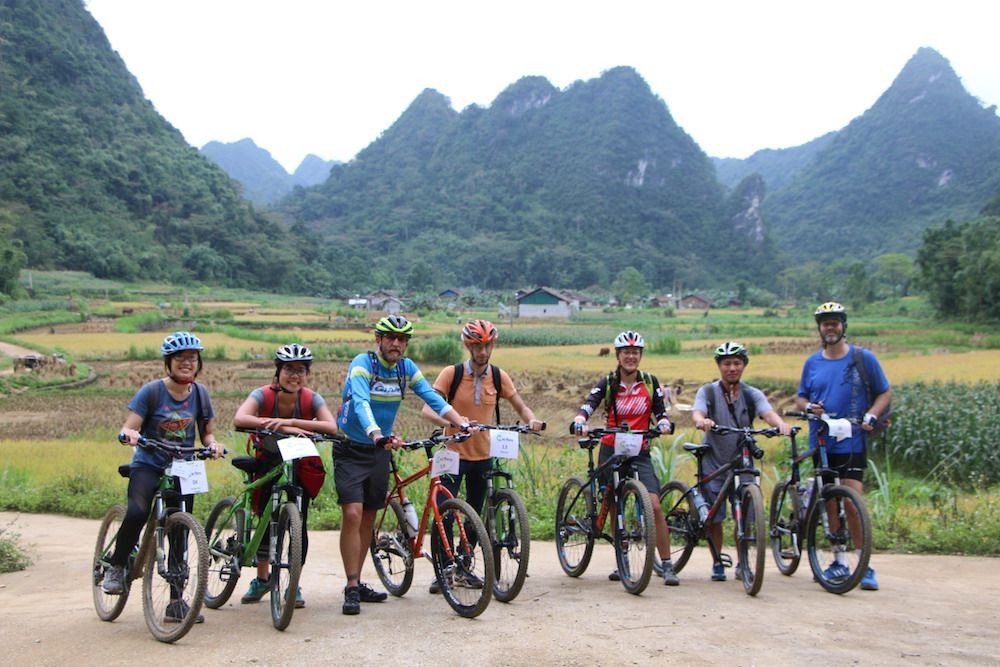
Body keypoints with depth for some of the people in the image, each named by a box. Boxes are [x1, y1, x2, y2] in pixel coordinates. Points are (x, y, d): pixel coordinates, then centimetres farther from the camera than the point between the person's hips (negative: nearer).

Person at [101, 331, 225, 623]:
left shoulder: (200, 393, 3)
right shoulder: (152, 391, -8)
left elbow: (206, 433, 8)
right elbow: (128, 427, -11)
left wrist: (213, 443, -14)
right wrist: (130, 434, -34)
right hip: (148, 465, -4)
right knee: (137, 512, -32)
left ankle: (176, 603, 12)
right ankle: (116, 567, -7)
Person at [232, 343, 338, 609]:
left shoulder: (311, 398, -21)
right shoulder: (263, 395, -24)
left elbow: (331, 426, -37)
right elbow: (239, 419, -42)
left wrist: (290, 421, -46)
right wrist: (282, 427, -51)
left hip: (299, 464, 0)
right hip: (268, 461, 0)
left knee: (299, 524, -7)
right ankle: (261, 579, 20)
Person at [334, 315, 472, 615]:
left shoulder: (407, 368, -1)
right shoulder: (362, 364, -19)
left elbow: (432, 397, -7)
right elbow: (360, 403, -34)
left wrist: (462, 423, -23)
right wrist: (377, 435, -52)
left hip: (380, 453, 6)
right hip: (351, 451, -6)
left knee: (368, 519, 11)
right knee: (353, 514, -15)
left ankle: (357, 583, 22)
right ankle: (352, 588, -7)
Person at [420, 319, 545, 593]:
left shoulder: (499, 376, 0)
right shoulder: (452, 373, -10)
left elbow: (520, 407, 6)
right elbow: (427, 408, -17)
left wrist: (532, 421, -17)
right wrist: (448, 422, -36)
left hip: (483, 455, 4)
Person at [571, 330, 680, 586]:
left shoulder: (651, 383, 3)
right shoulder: (607, 383, -1)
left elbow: (660, 412, 3)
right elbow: (588, 405, -15)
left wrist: (664, 423, -20)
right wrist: (579, 422, -35)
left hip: (640, 453, 0)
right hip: (611, 451, 0)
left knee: (654, 506, -14)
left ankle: (667, 566, -6)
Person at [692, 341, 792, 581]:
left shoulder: (752, 395, 0)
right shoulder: (708, 391, -3)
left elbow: (768, 412, -19)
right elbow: (697, 411, -22)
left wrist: (781, 423, -42)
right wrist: (701, 420, -47)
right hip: (714, 463, -1)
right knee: (714, 517, 1)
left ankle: (742, 564, 20)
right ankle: (717, 563, 19)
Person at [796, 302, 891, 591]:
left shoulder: (863, 358, 0)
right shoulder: (812, 362, 9)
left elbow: (885, 393, 5)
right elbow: (801, 396, 17)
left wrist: (871, 415, -13)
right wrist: (808, 406, -6)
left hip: (852, 443, -4)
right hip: (820, 443, 4)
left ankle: (866, 565, -2)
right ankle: (839, 560, 20)